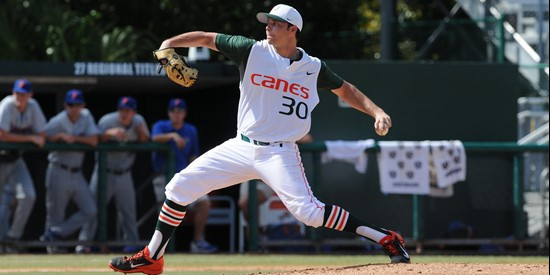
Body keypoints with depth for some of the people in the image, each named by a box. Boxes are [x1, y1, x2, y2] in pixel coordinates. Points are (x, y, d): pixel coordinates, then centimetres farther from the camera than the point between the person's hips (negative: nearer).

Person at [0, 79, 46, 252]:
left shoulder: (33, 107, -5)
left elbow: (42, 138, -3)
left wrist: (15, 137, -14)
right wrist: (29, 138, -20)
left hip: (15, 159, 4)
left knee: (28, 196, -12)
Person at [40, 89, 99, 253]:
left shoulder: (86, 117, 2)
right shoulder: (58, 121, -10)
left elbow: (94, 140, -4)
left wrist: (74, 138, -14)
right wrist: (61, 136, -20)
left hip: (76, 173, 5)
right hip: (59, 172, -5)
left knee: (90, 210, -4)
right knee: (56, 213, -3)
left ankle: (54, 234, -2)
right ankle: (52, 245, 10)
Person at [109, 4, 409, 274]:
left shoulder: (313, 67, 0)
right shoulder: (252, 50, -1)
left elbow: (345, 90, 14)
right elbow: (206, 38, 2)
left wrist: (377, 112, 1)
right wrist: (168, 44, -12)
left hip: (280, 153, -3)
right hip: (241, 148, 3)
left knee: (308, 211, -22)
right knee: (180, 186, -2)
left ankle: (387, 239, -13)